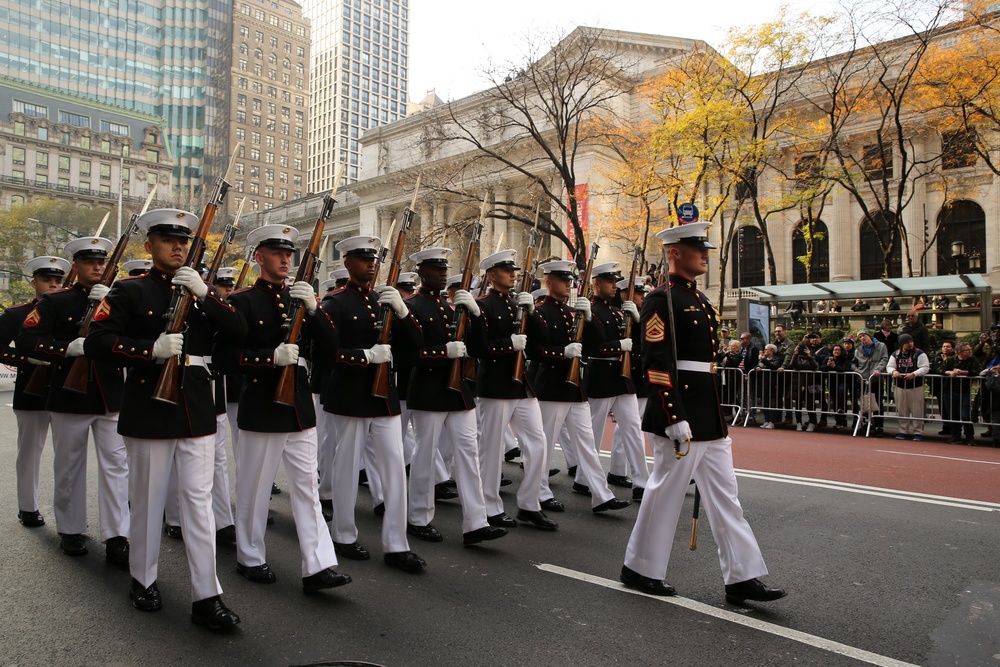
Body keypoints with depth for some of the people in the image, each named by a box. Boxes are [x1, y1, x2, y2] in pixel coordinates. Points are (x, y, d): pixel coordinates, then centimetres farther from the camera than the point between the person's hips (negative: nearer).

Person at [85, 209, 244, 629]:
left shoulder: (200, 290, 12)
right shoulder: (129, 291, 1)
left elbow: (239, 330, -1)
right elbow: (96, 342, -9)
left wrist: (204, 294, -13)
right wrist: (151, 349, -21)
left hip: (197, 411, 3)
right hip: (150, 411, -2)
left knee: (199, 501, 1)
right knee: (148, 499, 10)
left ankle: (206, 598, 5)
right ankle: (143, 581, 31)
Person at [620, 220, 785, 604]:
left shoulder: (700, 299, 16)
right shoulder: (661, 300, -13)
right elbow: (656, 364, -20)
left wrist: (714, 416, 20)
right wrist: (675, 418, -23)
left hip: (709, 417, 9)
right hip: (680, 417, -9)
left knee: (724, 495, 11)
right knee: (667, 490, 3)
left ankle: (741, 577, 20)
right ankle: (640, 569, 20)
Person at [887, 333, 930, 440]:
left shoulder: (919, 354, -5)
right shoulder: (895, 355, 7)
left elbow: (925, 368, -11)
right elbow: (889, 366, 8)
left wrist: (914, 374, -24)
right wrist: (893, 371, -14)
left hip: (916, 387, -3)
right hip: (900, 386, 4)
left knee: (917, 411, 0)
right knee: (902, 411, 10)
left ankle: (918, 432, 10)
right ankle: (903, 431, 21)